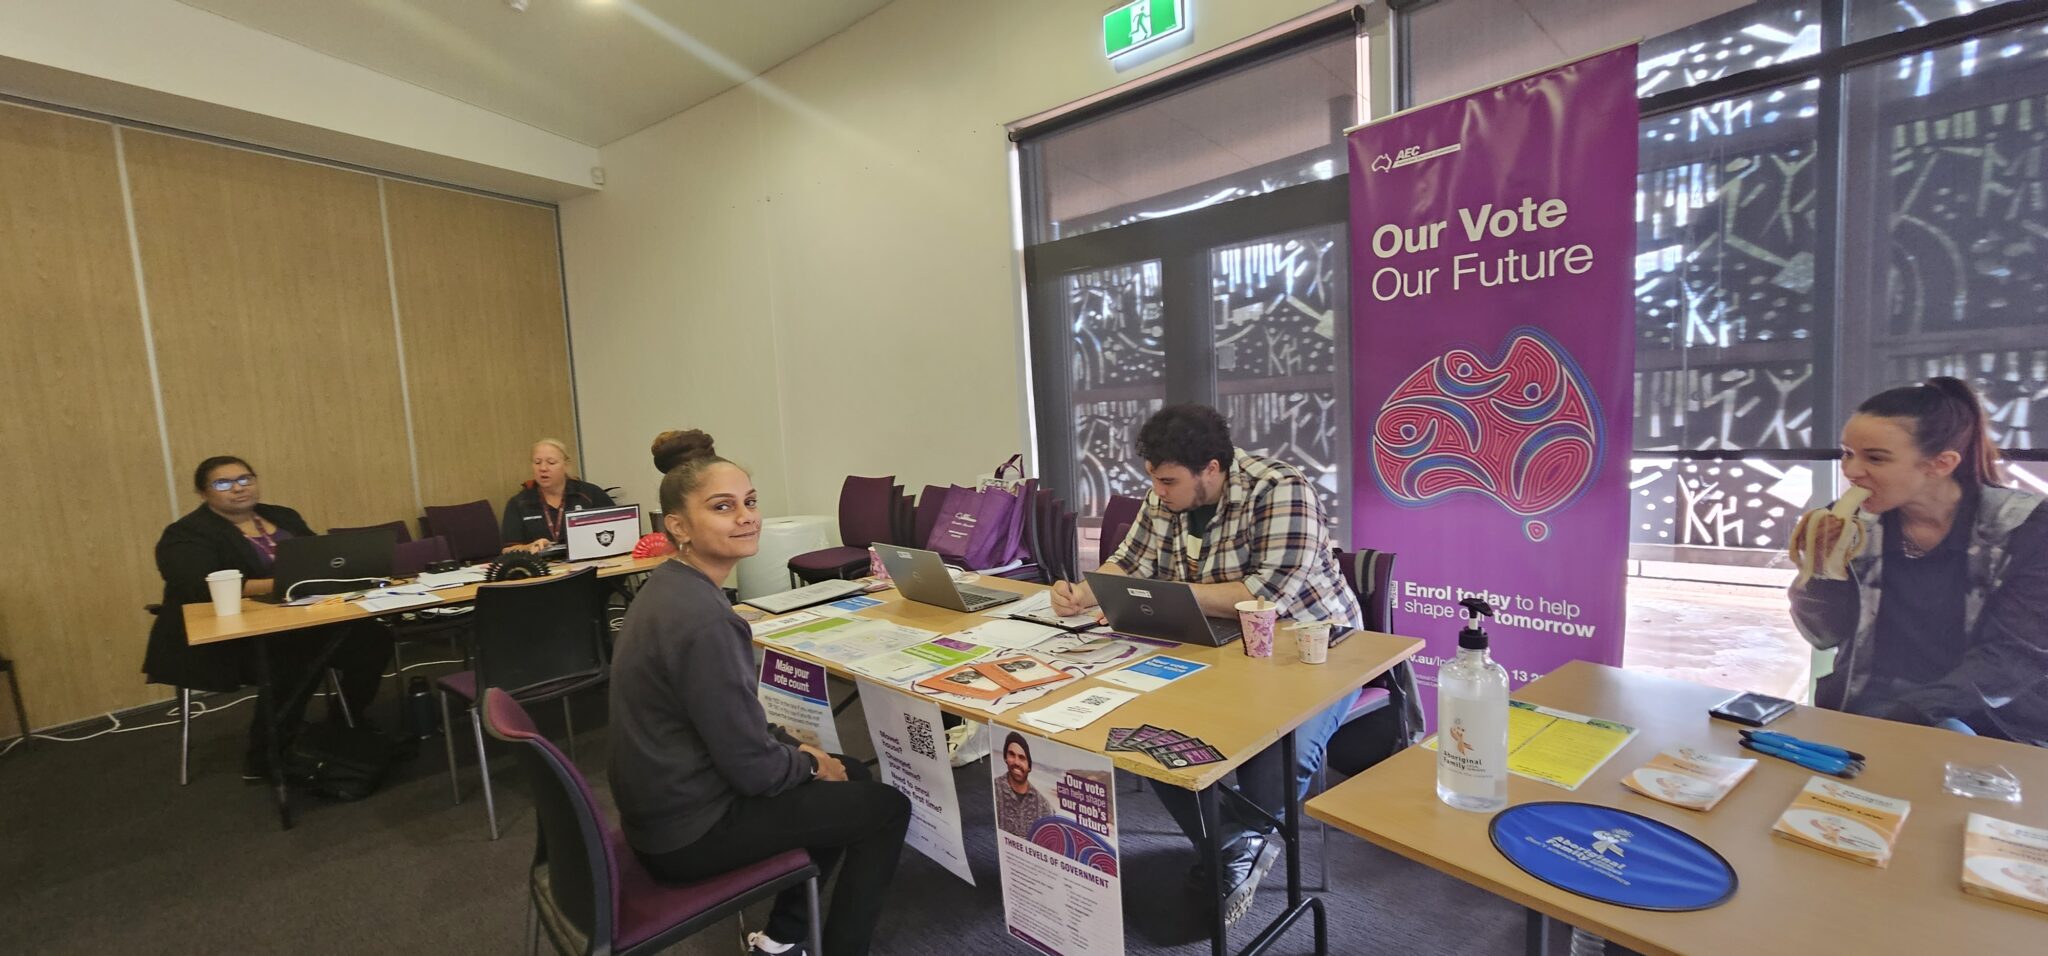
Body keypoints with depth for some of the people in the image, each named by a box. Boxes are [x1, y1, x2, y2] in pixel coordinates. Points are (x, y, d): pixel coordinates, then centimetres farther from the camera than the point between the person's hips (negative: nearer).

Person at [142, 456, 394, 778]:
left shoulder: (283, 517, 13)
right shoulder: (187, 535, -6)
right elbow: (201, 588, -23)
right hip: (228, 640, -6)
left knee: (373, 639, -16)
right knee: (297, 661, -34)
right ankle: (264, 760, -13)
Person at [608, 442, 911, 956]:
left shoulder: (670, 585, 1)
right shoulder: (702, 618, -30)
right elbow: (753, 769, -24)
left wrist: (792, 745, 7)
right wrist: (808, 763, -5)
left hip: (668, 804, 9)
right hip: (692, 831, -9)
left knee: (853, 776, 21)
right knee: (887, 807, 2)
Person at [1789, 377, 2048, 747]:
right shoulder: (1851, 522, -1)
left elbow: (2017, 657, -11)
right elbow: (1826, 636, 1)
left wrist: (1897, 717, -22)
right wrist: (1823, 569, -18)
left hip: (1994, 729, -1)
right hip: (1860, 718, 2)